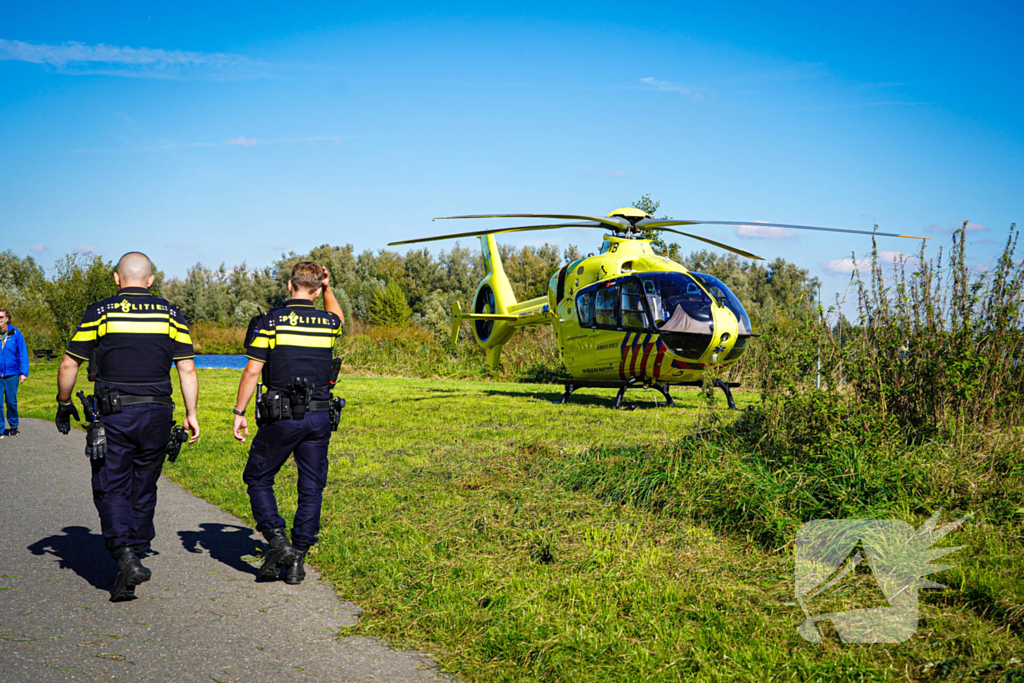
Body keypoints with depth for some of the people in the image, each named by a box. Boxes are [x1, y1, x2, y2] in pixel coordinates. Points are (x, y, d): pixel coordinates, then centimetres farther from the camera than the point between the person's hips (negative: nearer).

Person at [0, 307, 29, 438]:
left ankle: (13, 427, 25)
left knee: (11, 402, 6)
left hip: (11, 374, -1)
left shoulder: (15, 333, 0)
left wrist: (24, 372, -3)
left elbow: (23, 353, 2)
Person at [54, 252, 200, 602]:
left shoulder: (100, 312, 0)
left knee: (110, 489, 2)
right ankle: (137, 554, 23)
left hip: (114, 415, -3)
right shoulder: (170, 314, 6)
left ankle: (126, 558, -14)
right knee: (143, 489, 15)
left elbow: (69, 365, 2)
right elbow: (187, 369, 2)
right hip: (157, 415, 3)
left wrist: (63, 405, 16)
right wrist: (191, 414, 9)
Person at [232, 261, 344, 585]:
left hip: (281, 416, -3)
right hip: (319, 416, 3)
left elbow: (252, 371, -7)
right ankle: (297, 561, 10)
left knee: (258, 478, 14)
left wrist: (239, 413, 0)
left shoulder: (269, 322, -6)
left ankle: (277, 539, -1)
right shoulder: (328, 323, 4)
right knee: (311, 488, 10)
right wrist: (328, 289, 21)